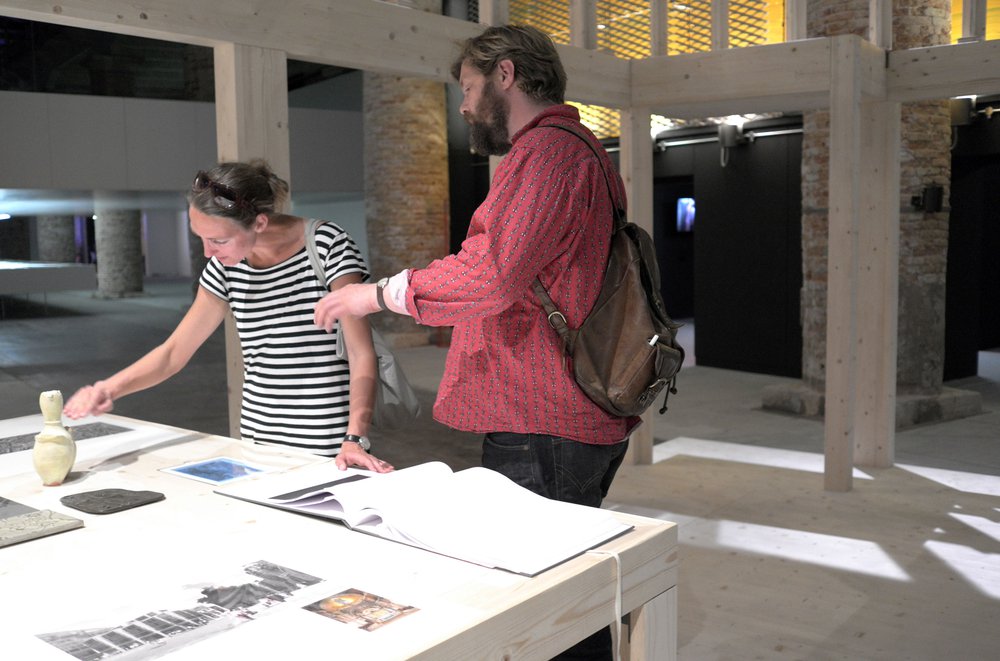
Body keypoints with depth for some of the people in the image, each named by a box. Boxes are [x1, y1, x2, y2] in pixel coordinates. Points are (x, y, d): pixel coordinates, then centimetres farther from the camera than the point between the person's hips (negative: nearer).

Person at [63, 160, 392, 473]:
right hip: (256, 442, 5)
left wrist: (355, 439, -24)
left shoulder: (326, 246, -12)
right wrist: (109, 388, -6)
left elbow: (362, 354, -14)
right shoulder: (226, 268, 4)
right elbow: (173, 352, 10)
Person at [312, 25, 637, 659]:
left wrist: (379, 293, -11)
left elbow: (491, 274, -23)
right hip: (588, 423, 11)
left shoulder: (546, 151, -12)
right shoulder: (584, 150, 23)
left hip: (542, 430, -11)